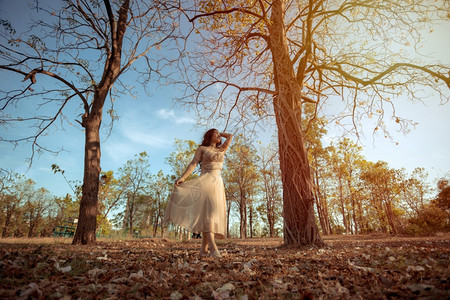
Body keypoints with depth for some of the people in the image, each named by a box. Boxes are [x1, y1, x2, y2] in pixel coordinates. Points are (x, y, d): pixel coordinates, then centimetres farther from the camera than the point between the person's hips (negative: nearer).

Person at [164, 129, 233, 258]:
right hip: (205, 181, -4)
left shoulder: (222, 149, 23)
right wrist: (183, 177, -13)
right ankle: (213, 246, -30)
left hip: (218, 183, 5)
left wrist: (220, 134, 34)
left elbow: (230, 136, 23)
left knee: (214, 212, -4)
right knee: (208, 210, -20)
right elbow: (193, 163, -1)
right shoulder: (201, 148, 11)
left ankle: (204, 249, -2)